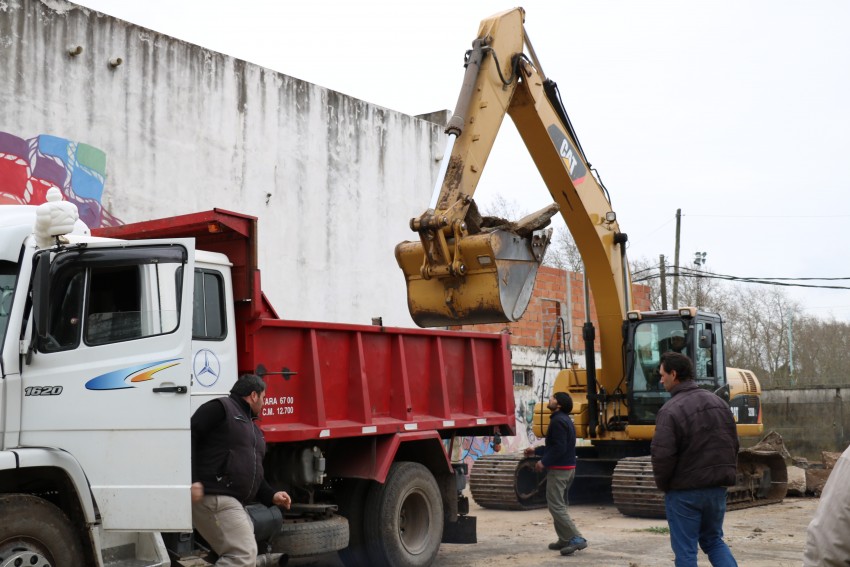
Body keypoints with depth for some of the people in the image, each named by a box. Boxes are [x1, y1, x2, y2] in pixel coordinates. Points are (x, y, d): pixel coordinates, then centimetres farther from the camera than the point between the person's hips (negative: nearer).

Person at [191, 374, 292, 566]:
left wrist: (271, 496, 12)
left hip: (234, 503, 10)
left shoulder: (254, 429, 26)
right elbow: (189, 438, -13)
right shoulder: (220, 408, -3)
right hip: (213, 498, -10)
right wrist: (192, 480, -21)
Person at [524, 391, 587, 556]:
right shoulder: (564, 420, 15)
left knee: (556, 506, -10)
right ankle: (565, 539, 22)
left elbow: (559, 448, -24)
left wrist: (544, 462, -17)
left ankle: (576, 539, -15)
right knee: (561, 504, 17)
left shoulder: (558, 421, -18)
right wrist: (536, 450, 23)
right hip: (568, 468, 11)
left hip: (558, 469, -11)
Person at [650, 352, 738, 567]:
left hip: (684, 492, -6)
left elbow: (662, 455, -21)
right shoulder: (718, 402, 5)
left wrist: (663, 485, -3)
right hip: (717, 488, 6)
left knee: (685, 549, 4)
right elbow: (733, 444, 11)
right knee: (714, 539, 21)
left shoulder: (670, 410, -18)